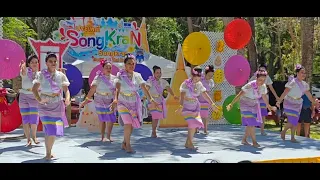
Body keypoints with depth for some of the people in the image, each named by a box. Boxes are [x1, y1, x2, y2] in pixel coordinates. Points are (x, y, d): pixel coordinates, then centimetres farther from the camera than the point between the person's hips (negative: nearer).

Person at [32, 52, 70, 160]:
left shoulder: (61, 75, 2)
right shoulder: (41, 74, -5)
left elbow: (66, 90, -2)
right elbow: (34, 89, -15)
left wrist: (67, 99, -23)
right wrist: (39, 99, -32)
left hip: (57, 105, 3)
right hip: (45, 105, -3)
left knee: (55, 130, 9)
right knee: (50, 130, -12)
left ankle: (48, 152, 29)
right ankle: (48, 153, 4)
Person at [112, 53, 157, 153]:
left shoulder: (137, 76, 0)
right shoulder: (120, 75, -9)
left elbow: (144, 88, -6)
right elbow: (117, 88, -23)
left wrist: (151, 100, -16)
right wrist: (115, 99, -39)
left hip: (134, 103, 4)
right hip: (123, 103, -4)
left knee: (131, 125, 8)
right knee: (127, 123, -16)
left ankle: (124, 144, 28)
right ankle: (128, 145, 0)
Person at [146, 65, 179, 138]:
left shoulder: (163, 82, 2)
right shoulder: (150, 81, -11)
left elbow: (168, 88, -11)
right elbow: (146, 89, -25)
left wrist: (174, 96, -28)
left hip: (160, 101, 5)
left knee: (157, 117, 10)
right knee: (154, 117, -12)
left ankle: (154, 131, 27)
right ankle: (153, 132, 3)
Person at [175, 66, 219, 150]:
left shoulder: (199, 84, -1)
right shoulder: (185, 84, -16)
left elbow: (205, 95, 4)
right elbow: (182, 96, -27)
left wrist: (212, 104, 0)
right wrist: (181, 106, -40)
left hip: (195, 107, 6)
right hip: (186, 107, -5)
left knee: (195, 124, 1)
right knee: (192, 124, -16)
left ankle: (187, 143, 15)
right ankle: (190, 143, -2)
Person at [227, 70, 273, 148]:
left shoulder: (263, 86, -8)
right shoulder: (250, 85, -27)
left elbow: (264, 96, 11)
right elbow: (239, 95, -26)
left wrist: (268, 105, 25)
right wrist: (231, 104, -29)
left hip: (254, 106, 6)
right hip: (246, 105, -6)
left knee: (251, 124, 8)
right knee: (251, 124, -14)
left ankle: (244, 140, 22)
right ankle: (254, 141, -4)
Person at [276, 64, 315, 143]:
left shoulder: (304, 84, 4)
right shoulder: (292, 82, -18)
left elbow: (309, 96, 14)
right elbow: (285, 92, -26)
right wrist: (279, 101, -34)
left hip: (298, 105, 7)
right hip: (289, 104, -7)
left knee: (295, 122, 6)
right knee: (292, 121, -12)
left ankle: (292, 137, 17)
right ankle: (283, 132, 13)